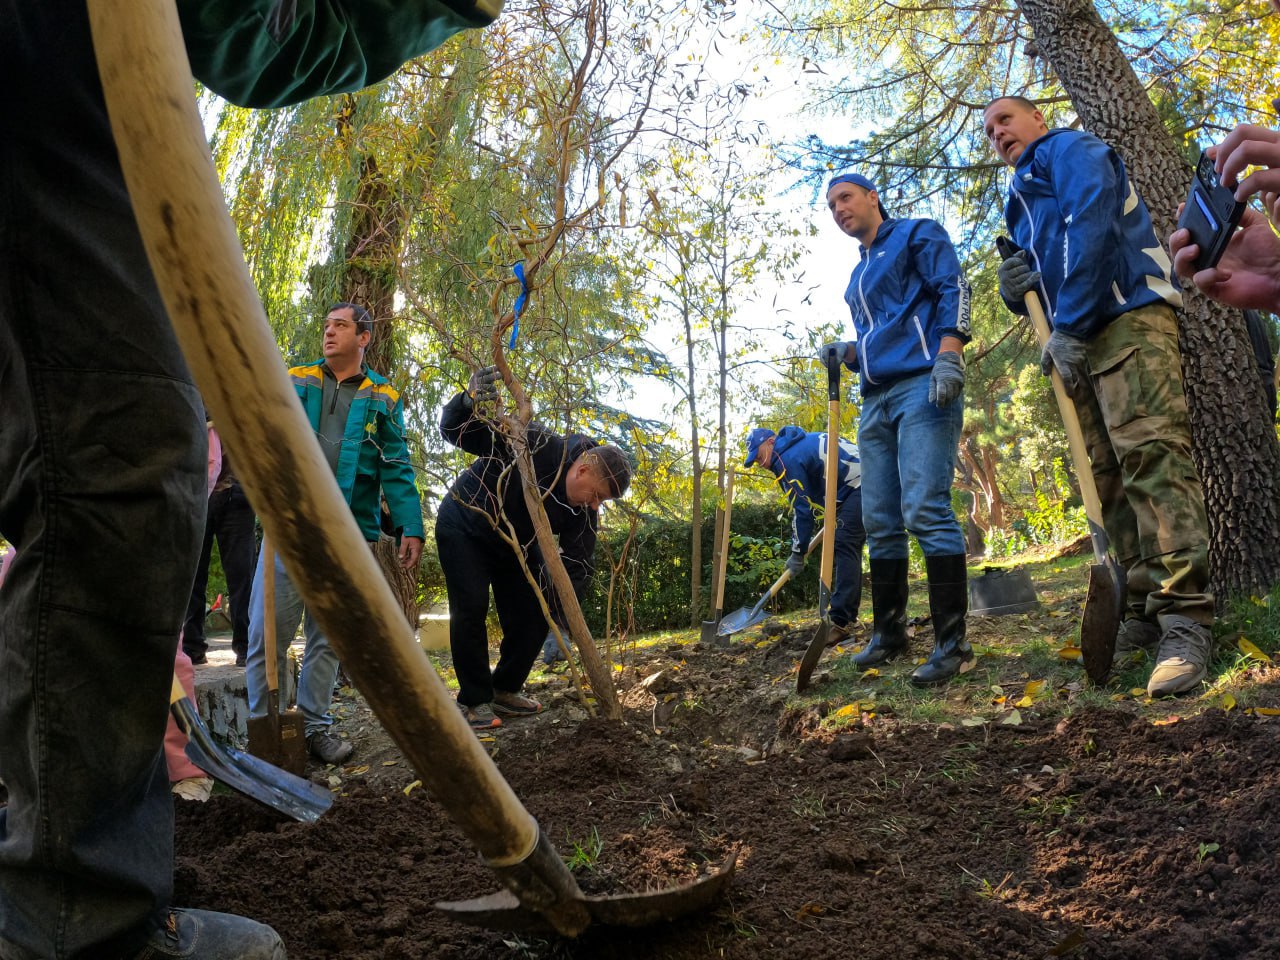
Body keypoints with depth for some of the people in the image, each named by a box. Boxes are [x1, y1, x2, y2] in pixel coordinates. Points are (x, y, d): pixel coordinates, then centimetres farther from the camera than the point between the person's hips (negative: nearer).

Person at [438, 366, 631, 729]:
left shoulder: (583, 510, -17)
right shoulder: (534, 445, -34)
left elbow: (578, 565, -15)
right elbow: (455, 431, -32)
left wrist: (560, 619, -24)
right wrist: (470, 403, -55)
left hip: (514, 544, 6)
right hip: (464, 528, -5)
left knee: (534, 616, 1)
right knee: (471, 610, -13)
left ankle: (505, 691, 19)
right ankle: (475, 701, 2)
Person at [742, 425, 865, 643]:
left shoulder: (788, 458, -13)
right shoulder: (800, 444, 18)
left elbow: (801, 509, -11)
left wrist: (798, 553, -4)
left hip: (859, 485, -10)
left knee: (844, 547, -15)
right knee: (849, 548, 12)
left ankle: (841, 622, -19)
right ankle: (848, 616, 15)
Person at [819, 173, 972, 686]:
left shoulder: (917, 235, 8)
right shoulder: (857, 277, 28)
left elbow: (952, 291, -6)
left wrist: (947, 357, -21)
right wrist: (847, 352, 11)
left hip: (922, 388, -8)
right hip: (876, 402, 8)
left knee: (924, 510, -18)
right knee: (880, 523, 6)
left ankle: (952, 643, -15)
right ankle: (888, 634, 16)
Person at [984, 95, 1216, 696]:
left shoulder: (1070, 149, 7)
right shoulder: (1023, 202, 31)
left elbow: (1091, 223, -12)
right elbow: (1042, 285, 29)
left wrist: (1070, 324, -17)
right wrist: (1017, 292, 3)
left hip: (1127, 315, -9)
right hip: (1076, 342, 9)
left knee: (1150, 452, -21)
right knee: (1107, 478, 1)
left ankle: (1183, 620, -26)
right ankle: (1142, 616, 2)